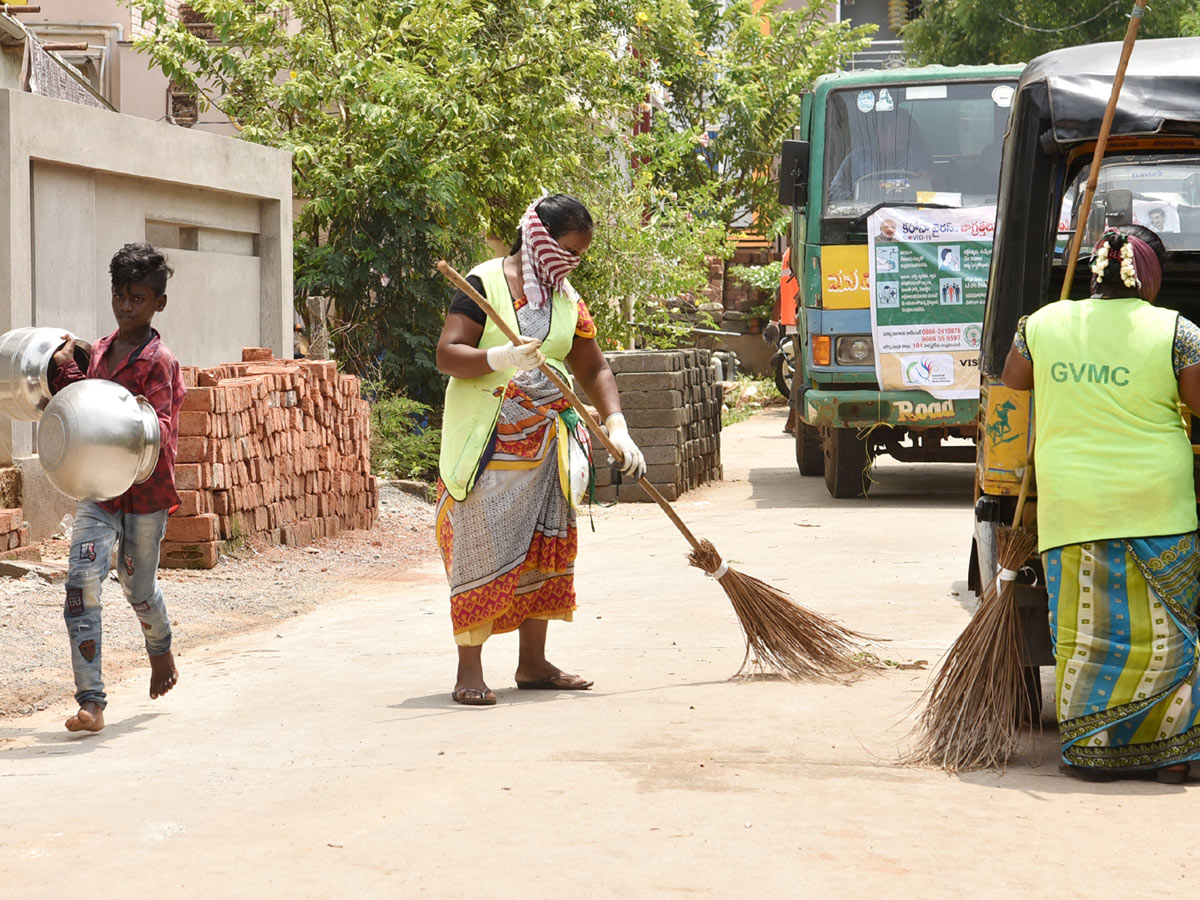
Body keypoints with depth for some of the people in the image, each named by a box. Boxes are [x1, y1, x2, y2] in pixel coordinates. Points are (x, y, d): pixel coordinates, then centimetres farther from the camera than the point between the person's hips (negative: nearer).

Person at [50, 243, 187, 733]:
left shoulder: (159, 362, -11)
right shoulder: (98, 352, 9)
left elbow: (160, 428, -19)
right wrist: (66, 371, 6)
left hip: (144, 489, -4)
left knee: (138, 585, 14)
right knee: (82, 583, -14)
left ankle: (161, 652, 49)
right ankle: (91, 702, -15)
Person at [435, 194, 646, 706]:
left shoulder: (567, 299, 11)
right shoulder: (485, 284, -8)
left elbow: (594, 370, 14)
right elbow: (447, 355, -14)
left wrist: (617, 427, 0)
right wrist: (503, 358, -31)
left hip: (544, 447, 7)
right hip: (488, 444, -7)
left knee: (544, 547, 8)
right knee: (483, 548, -8)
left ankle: (533, 663, 17)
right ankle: (469, 669, -3)